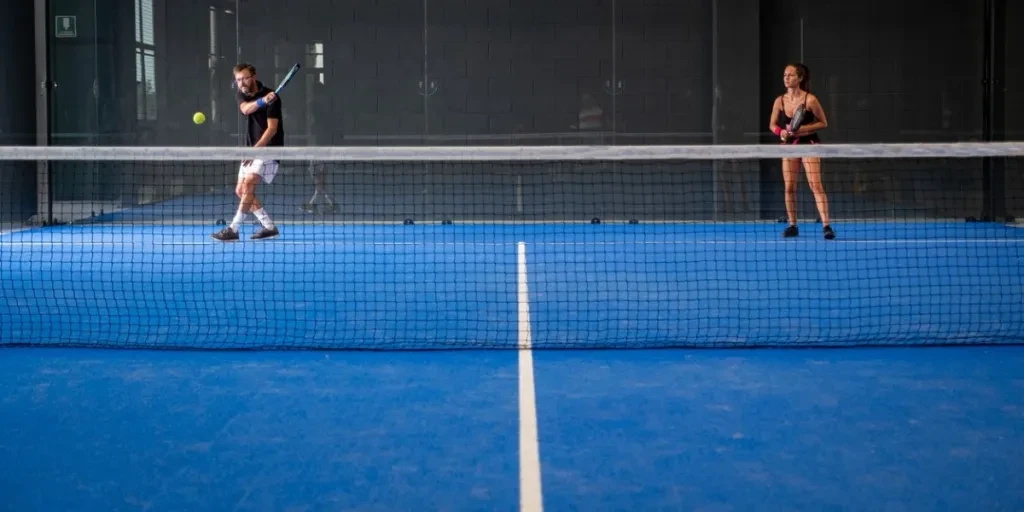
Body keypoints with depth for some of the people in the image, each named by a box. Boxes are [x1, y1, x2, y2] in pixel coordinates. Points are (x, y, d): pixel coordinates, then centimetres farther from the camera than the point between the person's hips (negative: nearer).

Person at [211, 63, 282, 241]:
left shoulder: (271, 96, -14)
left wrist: (256, 149, -33)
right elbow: (245, 109, -19)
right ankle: (269, 227, 11)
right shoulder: (243, 94, 5)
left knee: (248, 184, -22)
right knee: (240, 190, 5)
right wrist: (261, 101, -40)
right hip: (252, 148, 8)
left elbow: (272, 129, -21)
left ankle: (233, 230, -23)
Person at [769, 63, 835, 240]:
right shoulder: (780, 101, -1)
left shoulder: (810, 100, -13)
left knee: (816, 185, -13)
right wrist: (781, 132, -14)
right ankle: (792, 226, 15)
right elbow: (772, 124, 9)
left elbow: (823, 123, -6)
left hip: (809, 144, -4)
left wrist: (801, 129, -19)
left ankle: (826, 226, -15)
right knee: (789, 187, 3)